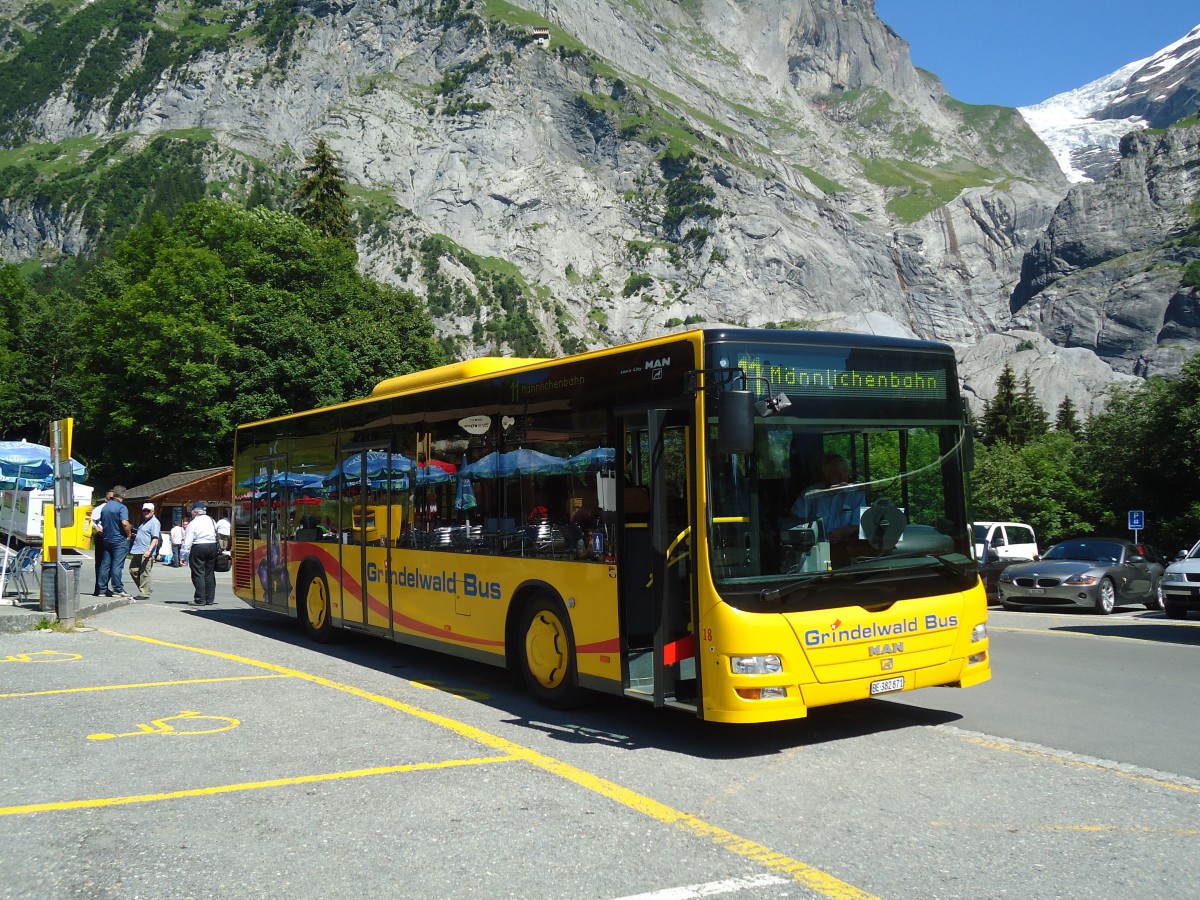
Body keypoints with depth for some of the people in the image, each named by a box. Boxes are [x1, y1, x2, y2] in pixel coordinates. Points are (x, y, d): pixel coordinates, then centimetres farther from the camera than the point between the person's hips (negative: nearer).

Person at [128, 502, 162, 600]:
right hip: (138, 552, 10)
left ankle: (144, 594, -2)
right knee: (133, 570, 11)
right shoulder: (145, 521, 21)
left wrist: (149, 550, -28)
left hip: (146, 553, -10)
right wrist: (134, 535, 20)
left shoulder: (154, 522, -10)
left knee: (144, 573, -7)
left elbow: (155, 538, -19)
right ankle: (143, 589, 20)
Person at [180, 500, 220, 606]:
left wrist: (184, 556, -7)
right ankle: (210, 599, 12)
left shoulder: (192, 524, -8)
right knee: (209, 574, 11)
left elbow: (187, 542, -10)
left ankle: (200, 600, -4)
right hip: (213, 547, 6)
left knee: (198, 574, -1)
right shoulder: (212, 521, 11)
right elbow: (217, 536, 11)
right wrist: (218, 549, 15)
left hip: (198, 548, -6)